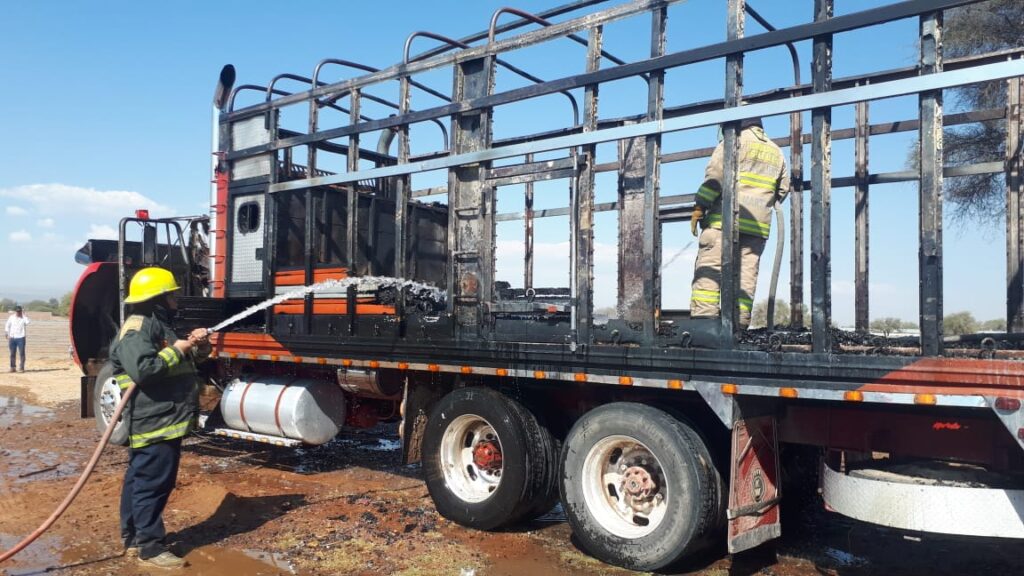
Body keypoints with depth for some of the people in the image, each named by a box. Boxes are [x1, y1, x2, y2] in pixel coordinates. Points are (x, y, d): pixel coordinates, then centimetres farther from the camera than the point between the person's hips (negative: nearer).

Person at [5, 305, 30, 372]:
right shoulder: (11, 317, 5)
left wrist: (24, 315, -18)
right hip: (12, 338, 3)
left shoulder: (24, 318, -3)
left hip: (21, 338, -3)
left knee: (22, 353, -3)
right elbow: (7, 326, 12)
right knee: (12, 353, 8)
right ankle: (12, 367, 16)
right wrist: (7, 335, 6)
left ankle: (22, 367, 2)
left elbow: (28, 322, -24)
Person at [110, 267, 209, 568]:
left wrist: (193, 343, 9)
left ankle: (134, 538, 28)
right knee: (152, 484, -4)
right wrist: (176, 350, -18)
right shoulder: (137, 328, -16)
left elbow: (175, 363, 27)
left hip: (165, 419, 11)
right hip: (154, 421, -11)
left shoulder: (157, 324, 19)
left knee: (139, 480, 17)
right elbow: (142, 369, -29)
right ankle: (150, 547, 3)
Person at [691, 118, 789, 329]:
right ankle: (739, 324, 0)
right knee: (747, 274, 4)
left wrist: (699, 207, -8)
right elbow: (783, 189, 23)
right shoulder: (776, 152, 21)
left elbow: (715, 175, -10)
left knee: (709, 269, -7)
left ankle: (702, 322, -15)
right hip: (758, 225, 6)